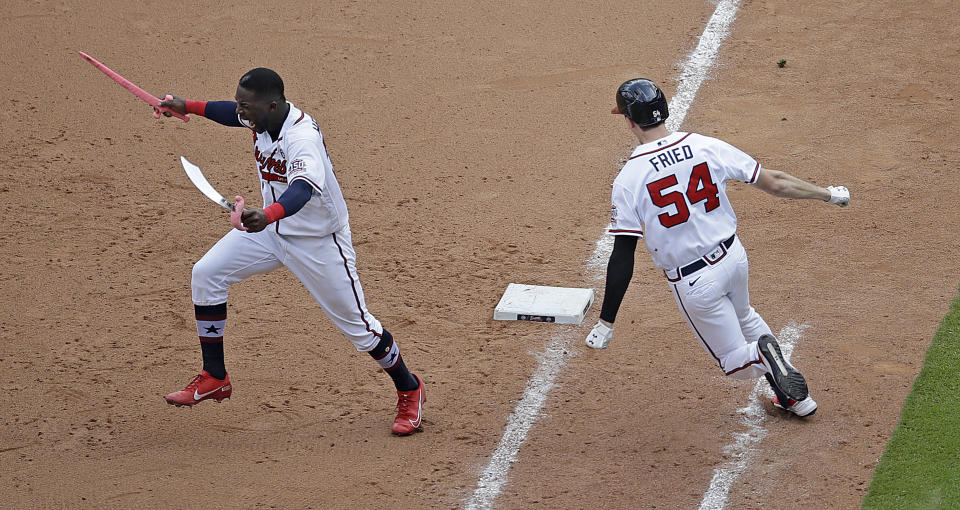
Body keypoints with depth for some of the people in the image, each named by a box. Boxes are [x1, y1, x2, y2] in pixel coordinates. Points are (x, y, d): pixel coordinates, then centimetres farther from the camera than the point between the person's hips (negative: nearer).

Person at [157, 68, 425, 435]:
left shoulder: (302, 138, -35)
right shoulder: (262, 116, -10)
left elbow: (303, 189, -55)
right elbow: (236, 115, 17)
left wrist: (268, 215, -72)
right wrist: (187, 107, 12)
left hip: (318, 241, -8)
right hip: (272, 227, 8)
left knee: (356, 324, 0)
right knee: (206, 274, -2)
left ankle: (410, 392, 24)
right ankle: (214, 379, 9)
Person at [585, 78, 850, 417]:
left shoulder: (628, 181, -17)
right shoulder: (706, 147, -8)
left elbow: (623, 259, -18)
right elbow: (773, 183, -3)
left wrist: (605, 324, -12)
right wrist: (828, 195, 12)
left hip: (693, 283, -4)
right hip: (734, 258, 4)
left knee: (736, 361, 15)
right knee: (741, 315, 36)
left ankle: (764, 355, -20)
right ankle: (793, 395, 33)